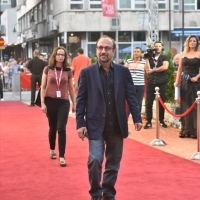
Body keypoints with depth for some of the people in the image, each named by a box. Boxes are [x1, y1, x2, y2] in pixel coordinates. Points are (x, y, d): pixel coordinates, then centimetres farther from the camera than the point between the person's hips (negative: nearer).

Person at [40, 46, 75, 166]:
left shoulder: (68, 71, 1)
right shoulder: (47, 69, -1)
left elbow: (71, 88, 10)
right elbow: (43, 87, -1)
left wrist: (74, 103, 12)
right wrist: (42, 103, -7)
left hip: (64, 102, 0)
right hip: (50, 101, 0)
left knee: (61, 129, -6)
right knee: (53, 128, 13)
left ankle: (62, 157, -4)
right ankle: (52, 150, 36)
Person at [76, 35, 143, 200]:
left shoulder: (123, 71, 4)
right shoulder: (87, 72, -1)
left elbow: (131, 96, 5)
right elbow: (81, 100, -1)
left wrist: (137, 118, -3)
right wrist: (80, 123, -7)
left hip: (117, 126, 2)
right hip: (96, 125, -2)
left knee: (113, 163, 9)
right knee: (95, 160, -10)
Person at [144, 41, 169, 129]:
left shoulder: (164, 57, 6)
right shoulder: (150, 57, 11)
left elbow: (165, 67, -13)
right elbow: (147, 70, -1)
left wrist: (153, 70, -8)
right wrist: (147, 58, -5)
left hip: (161, 83, -1)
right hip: (150, 82, 2)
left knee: (161, 102, 5)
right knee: (148, 103, -1)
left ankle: (161, 121, 16)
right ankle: (149, 121, 4)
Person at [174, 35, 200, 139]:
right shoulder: (183, 54, 9)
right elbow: (180, 69, 10)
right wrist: (177, 81, 3)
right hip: (184, 82, 3)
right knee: (185, 105, 5)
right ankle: (185, 129, 10)